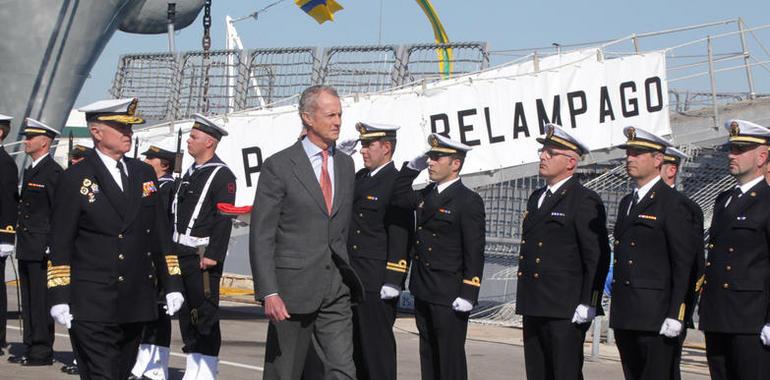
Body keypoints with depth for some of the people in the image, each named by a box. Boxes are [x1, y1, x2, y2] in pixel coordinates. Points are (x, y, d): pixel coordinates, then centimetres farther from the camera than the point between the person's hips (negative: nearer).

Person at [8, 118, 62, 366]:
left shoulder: (53, 172, -12)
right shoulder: (29, 171, 18)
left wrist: (52, 246, -17)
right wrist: (20, 239, 16)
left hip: (42, 248, -9)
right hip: (27, 248, 9)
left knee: (41, 301, -6)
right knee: (28, 302, 12)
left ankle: (43, 352, -1)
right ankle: (31, 348, 18)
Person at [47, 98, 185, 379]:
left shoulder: (143, 173, 13)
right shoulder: (75, 179, -3)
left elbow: (161, 233, 15)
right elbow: (60, 244, -4)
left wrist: (172, 284, 9)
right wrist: (59, 297, -10)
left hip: (136, 303, 5)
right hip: (91, 307, -5)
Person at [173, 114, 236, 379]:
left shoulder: (222, 175, -10)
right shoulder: (191, 173, 16)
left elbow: (224, 219, -16)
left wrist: (213, 256, -21)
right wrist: (171, 249, 17)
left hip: (203, 256, -9)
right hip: (181, 255, 9)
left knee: (205, 315, -6)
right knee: (186, 314, 12)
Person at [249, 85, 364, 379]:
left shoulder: (345, 164, 12)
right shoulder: (278, 166, -7)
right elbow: (261, 236, -9)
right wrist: (268, 292, -16)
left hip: (336, 289, 5)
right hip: (293, 287, -4)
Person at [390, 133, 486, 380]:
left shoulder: (469, 201, -12)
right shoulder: (427, 195, 11)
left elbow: (474, 252, -15)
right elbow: (399, 198, 24)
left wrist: (468, 295, -19)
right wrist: (412, 167, 10)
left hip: (449, 295, -8)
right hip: (424, 292, 8)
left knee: (451, 357, -1)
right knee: (428, 355, 15)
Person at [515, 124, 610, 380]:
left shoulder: (585, 201, -9)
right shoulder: (536, 198, 18)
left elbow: (597, 257, -13)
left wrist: (588, 304, -18)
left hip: (566, 312, -8)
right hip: (534, 310, 8)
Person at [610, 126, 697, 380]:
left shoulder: (673, 204, -7)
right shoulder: (626, 203, 18)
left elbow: (683, 264, -11)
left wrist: (675, 315, -16)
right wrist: (616, 305, 17)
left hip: (655, 317, -8)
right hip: (624, 317, 8)